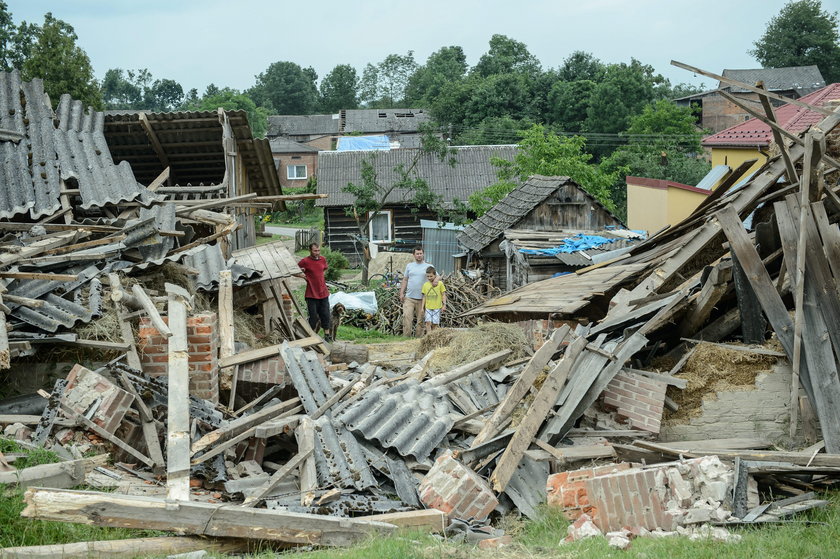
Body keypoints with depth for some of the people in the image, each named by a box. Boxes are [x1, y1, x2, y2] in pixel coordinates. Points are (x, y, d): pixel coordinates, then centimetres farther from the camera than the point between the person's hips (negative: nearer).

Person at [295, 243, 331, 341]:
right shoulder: (305, 261, -10)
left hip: (323, 292, 4)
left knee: (325, 315, 7)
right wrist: (301, 275, -15)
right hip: (312, 294, -4)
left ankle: (327, 335, 16)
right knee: (313, 317, 1)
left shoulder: (323, 259, 5)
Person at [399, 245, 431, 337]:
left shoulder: (428, 266, 5)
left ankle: (420, 338, 8)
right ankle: (406, 336, -9)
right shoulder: (409, 266, 13)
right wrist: (401, 293, 6)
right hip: (409, 297, 1)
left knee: (421, 320, 2)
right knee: (406, 317, -10)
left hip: (422, 298, -1)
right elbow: (405, 280, 15)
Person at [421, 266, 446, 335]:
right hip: (428, 307, 2)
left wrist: (444, 305, -5)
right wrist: (422, 307, 9)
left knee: (435, 324, -2)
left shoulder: (440, 283, -1)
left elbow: (443, 295, 2)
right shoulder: (425, 285, 8)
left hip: (437, 307, -2)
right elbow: (424, 297, 12)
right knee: (428, 322, -11)